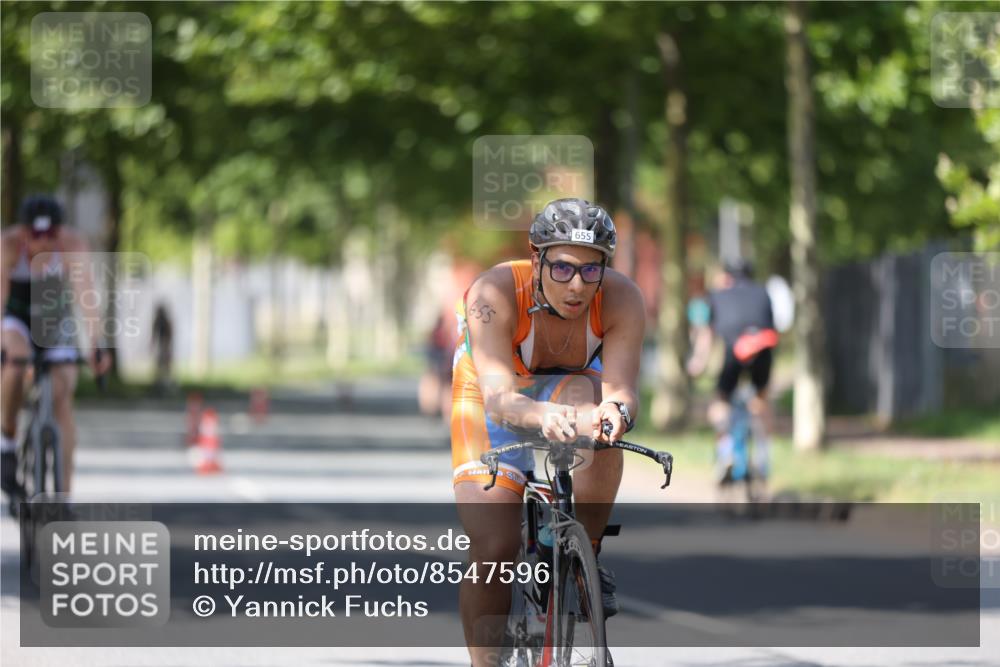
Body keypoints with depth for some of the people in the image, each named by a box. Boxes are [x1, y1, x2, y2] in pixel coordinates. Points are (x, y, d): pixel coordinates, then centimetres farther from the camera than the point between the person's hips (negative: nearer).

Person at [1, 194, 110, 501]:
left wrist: (97, 346, -45)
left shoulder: (72, 243, -27)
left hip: (56, 318, 1)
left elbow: (85, 293, -34)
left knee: (62, 398, -10)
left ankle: (63, 494, -6)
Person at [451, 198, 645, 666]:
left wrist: (616, 410, -64)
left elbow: (621, 389, -39)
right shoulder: (494, 294, -35)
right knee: (493, 550, -17)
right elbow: (498, 399, -45)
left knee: (598, 423, -36)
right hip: (491, 401, -1)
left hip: (569, 386, 1)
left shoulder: (621, 299, -29)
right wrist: (542, 415, -67)